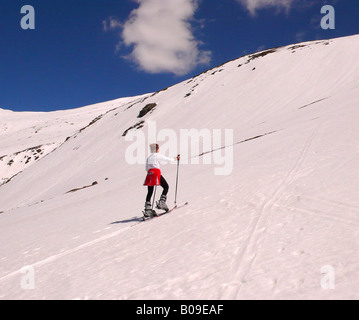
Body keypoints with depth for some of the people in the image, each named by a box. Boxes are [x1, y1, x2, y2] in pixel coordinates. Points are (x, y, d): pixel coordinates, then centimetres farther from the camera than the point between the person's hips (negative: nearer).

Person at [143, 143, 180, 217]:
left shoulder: (148, 157, 19)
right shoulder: (158, 156, 2)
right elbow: (168, 159, 8)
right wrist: (176, 158, 24)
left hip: (149, 174, 6)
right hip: (156, 173, -6)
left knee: (149, 192, 8)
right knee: (166, 187, 7)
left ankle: (147, 209, 3)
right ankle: (161, 203, -6)